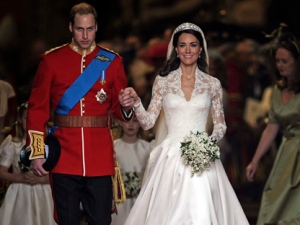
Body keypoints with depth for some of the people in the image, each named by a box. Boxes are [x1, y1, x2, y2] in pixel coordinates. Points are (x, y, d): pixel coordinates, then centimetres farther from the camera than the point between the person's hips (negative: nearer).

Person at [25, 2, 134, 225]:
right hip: (64, 155, -1)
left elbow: (119, 110, 13)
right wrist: (36, 152, -3)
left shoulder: (112, 61, 9)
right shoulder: (51, 60, 5)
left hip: (100, 156, 1)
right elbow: (37, 109, 4)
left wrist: (126, 106, -12)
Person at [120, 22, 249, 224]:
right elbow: (148, 122, 3)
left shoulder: (213, 84, 6)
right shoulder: (163, 81, 5)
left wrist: (211, 141, -9)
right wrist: (136, 102, -15)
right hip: (171, 157, 0)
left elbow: (221, 125, 11)